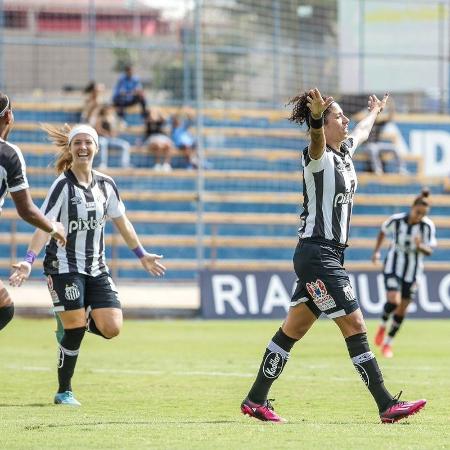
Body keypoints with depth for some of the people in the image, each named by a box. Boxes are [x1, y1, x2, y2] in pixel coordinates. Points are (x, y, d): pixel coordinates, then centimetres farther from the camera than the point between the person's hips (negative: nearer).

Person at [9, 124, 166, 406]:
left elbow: (122, 222, 18)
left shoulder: (106, 184, 6)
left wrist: (142, 255, 22)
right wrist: (28, 261, -27)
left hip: (97, 268, 5)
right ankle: (64, 392, 6)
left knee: (111, 328, -8)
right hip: (64, 266, -5)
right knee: (76, 330, -10)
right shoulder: (63, 185, -10)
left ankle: (71, 323, 22)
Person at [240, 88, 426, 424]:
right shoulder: (319, 157, -13)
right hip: (318, 254, -9)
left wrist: (375, 112, 55)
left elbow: (363, 131, 37)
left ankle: (256, 400, 17)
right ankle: (387, 405, -7)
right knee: (355, 326, -9)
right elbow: (317, 141, -38)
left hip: (329, 255, 9)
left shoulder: (345, 150, 13)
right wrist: (316, 117, -59)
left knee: (293, 330, 12)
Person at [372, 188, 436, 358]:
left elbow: (429, 251, -12)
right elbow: (383, 231, 7)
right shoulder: (396, 220, -14)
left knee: (402, 310, 6)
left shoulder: (428, 226, -15)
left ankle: (388, 343, 24)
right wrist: (376, 251, 5)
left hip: (412, 272, 1)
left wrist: (420, 247, -33)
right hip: (393, 267, -1)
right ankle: (382, 326, 8)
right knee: (393, 301, -23)